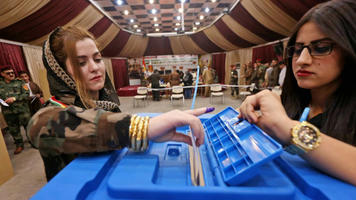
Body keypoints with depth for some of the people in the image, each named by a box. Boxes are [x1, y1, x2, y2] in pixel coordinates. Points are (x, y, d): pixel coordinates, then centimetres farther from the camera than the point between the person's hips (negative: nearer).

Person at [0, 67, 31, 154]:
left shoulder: (19, 83, 2)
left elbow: (26, 94, -5)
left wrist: (14, 98, -16)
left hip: (22, 109, -3)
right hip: (8, 112, 3)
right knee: (13, 130, 12)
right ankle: (19, 145, 26)